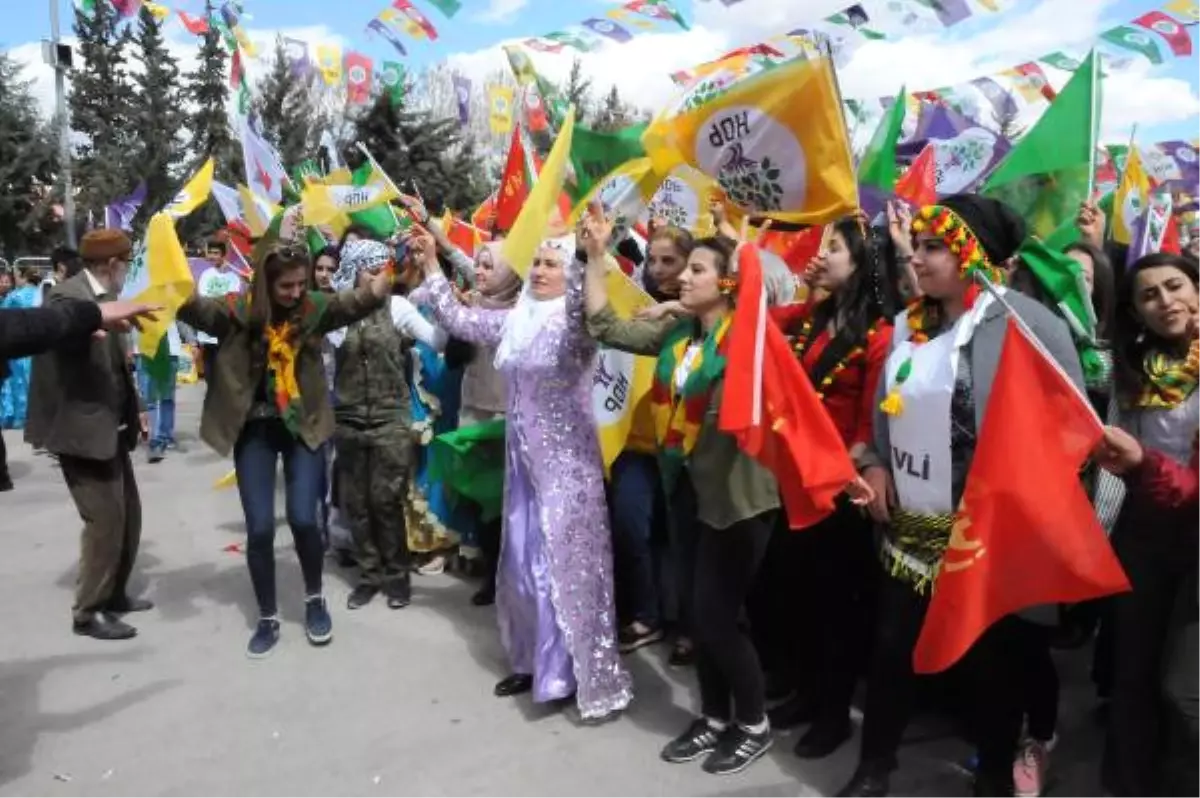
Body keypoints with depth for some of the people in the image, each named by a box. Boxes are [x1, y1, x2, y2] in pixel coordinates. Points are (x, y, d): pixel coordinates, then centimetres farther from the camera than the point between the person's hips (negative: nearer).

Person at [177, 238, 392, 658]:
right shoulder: (237, 309, -8)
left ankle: (315, 599, 22)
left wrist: (386, 281, -40)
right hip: (253, 430, 0)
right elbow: (194, 307, -19)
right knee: (259, 528, 3)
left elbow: (354, 303, -21)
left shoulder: (313, 307, -7)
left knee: (303, 518, -6)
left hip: (302, 426, 0)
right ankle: (268, 619, 22)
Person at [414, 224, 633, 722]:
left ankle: (596, 679, 10)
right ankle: (536, 663, 32)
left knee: (570, 565, -2)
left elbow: (586, 309, -33)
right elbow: (457, 319, 12)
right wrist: (430, 262, 6)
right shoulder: (515, 320, 9)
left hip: (566, 462, -7)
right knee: (525, 565, 15)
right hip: (524, 461, 7)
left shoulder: (576, 321, -9)